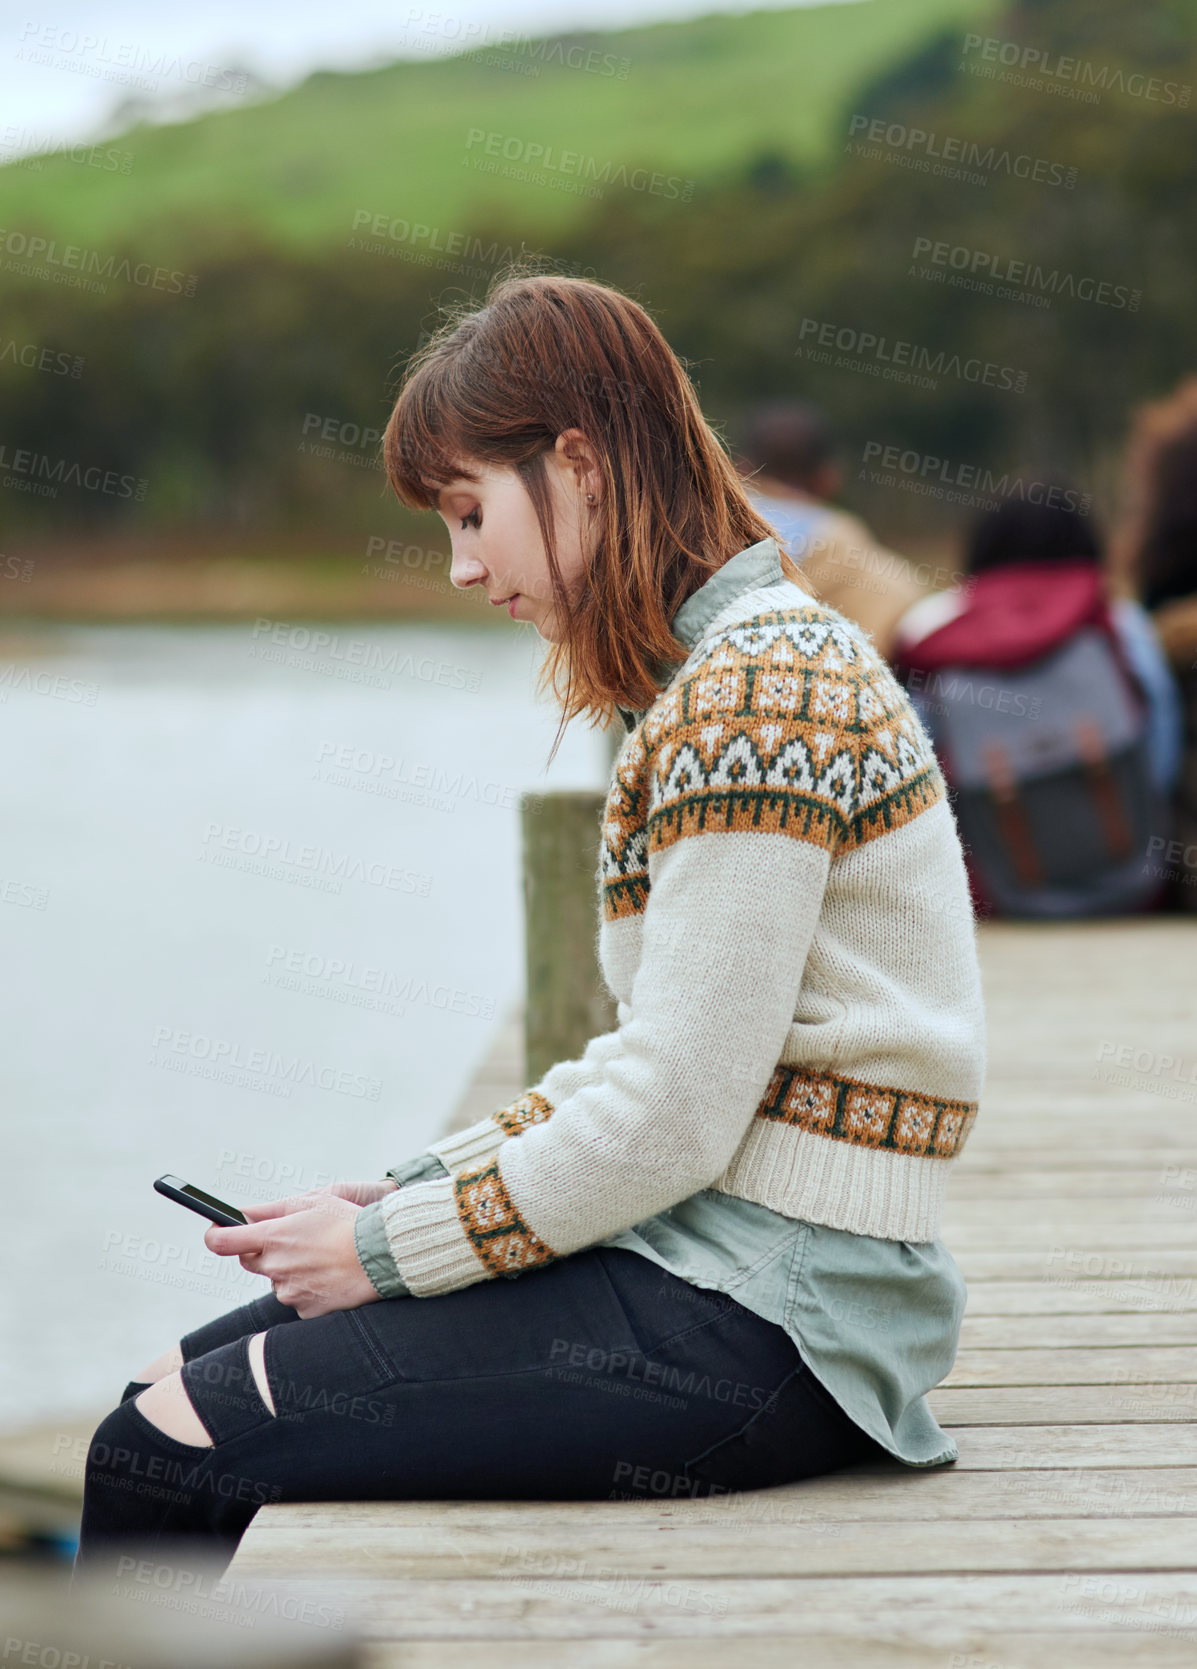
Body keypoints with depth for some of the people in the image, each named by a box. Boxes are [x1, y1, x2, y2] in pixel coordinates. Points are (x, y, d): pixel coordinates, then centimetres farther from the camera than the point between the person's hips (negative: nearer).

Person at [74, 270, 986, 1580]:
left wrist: (390, 1249, -9)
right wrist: (403, 1191, 9)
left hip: (758, 1324, -10)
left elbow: (670, 1124, -20)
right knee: (180, 1383, 7)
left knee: (161, 1455, -12)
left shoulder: (754, 696, -16)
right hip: (713, 1265, 10)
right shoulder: (743, 667, 16)